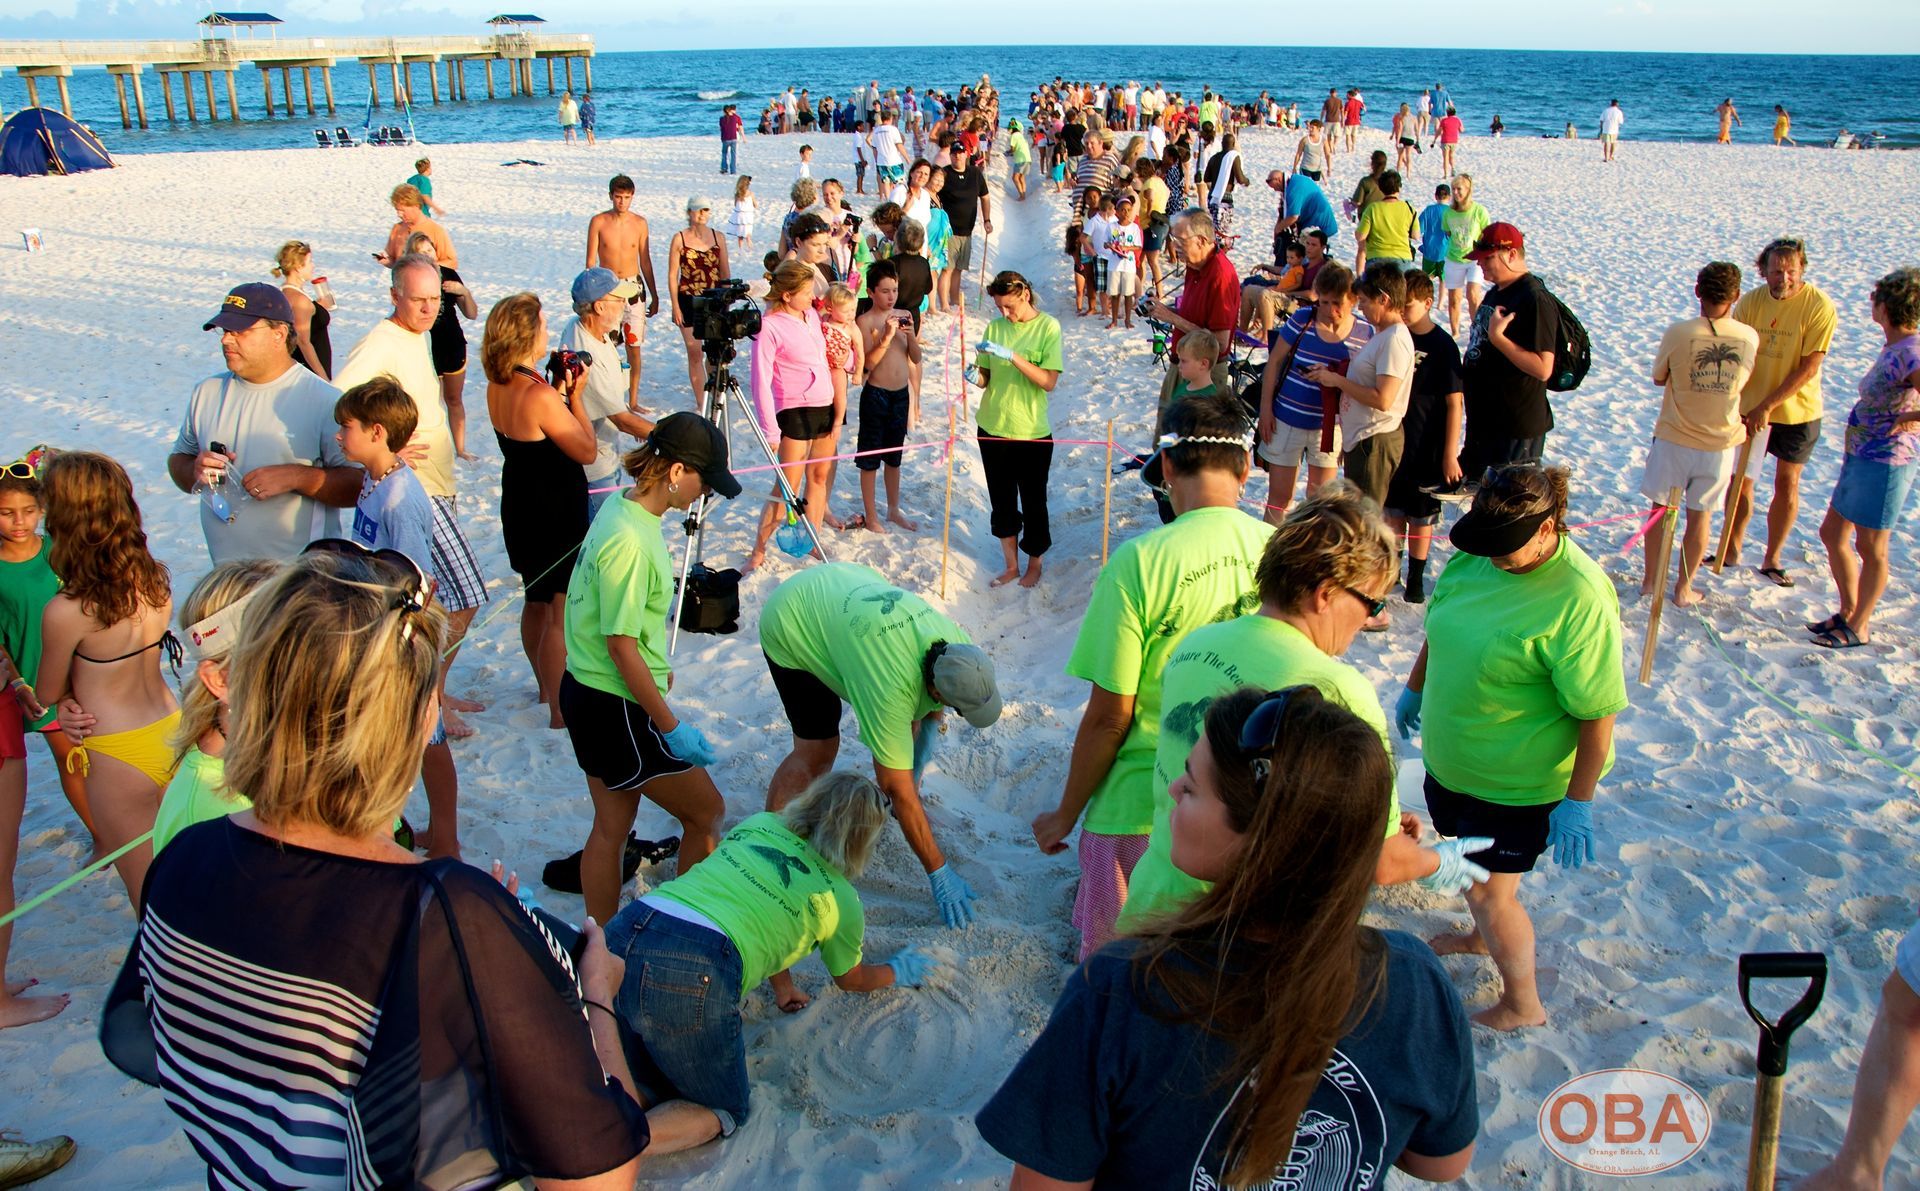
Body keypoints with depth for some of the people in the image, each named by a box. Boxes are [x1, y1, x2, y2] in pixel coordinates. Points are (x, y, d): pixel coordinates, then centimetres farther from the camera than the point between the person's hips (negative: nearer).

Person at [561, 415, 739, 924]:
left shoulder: (622, 508, 3)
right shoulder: (630, 540, -25)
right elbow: (621, 645, -23)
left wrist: (658, 666, 25)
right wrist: (672, 727, -17)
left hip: (587, 693, 9)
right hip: (618, 707, -9)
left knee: (612, 824, 17)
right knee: (706, 812, 7)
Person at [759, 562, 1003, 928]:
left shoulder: (958, 646, -22)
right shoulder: (892, 687, -40)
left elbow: (930, 711, 2)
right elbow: (900, 792, -32)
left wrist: (917, 770, -9)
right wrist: (938, 873, -26)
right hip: (790, 626, -7)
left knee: (906, 717, 2)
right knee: (817, 749, -12)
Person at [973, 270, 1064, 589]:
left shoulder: (1048, 327, -8)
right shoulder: (995, 327, 3)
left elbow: (1049, 381, -15)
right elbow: (985, 378, 5)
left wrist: (1012, 356, -23)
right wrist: (975, 377, -18)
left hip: (1032, 431, -4)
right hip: (993, 428, 4)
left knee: (1033, 501, 9)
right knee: (1002, 500, 13)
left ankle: (1034, 563, 29)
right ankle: (1011, 565, 28)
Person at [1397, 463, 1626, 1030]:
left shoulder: (1580, 599, -28)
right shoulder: (1475, 557, -8)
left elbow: (1597, 715, -24)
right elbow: (1440, 628, 11)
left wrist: (1578, 802, -21)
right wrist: (1414, 688, 22)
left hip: (1516, 782, -7)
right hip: (1448, 761, 7)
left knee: (1489, 894, 7)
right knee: (1465, 867, 26)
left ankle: (1522, 1004, 31)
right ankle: (1484, 937, 55)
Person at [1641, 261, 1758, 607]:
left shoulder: (1678, 334, -17)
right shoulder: (1750, 338, -8)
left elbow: (1658, 378, -1)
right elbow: (1743, 380, 8)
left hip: (1673, 438, -1)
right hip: (1720, 443, 2)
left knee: (1661, 510, 13)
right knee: (1700, 516, 12)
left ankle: (1650, 580, 23)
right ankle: (1683, 588, 21)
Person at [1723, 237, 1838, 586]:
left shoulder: (1818, 306, -17)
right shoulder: (1750, 301, -7)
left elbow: (1809, 367, -18)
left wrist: (1767, 406, -21)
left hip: (1797, 412, -2)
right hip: (1750, 409, 2)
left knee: (1787, 485, 8)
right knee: (1740, 481, 9)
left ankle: (1772, 560, 21)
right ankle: (1731, 550, 26)